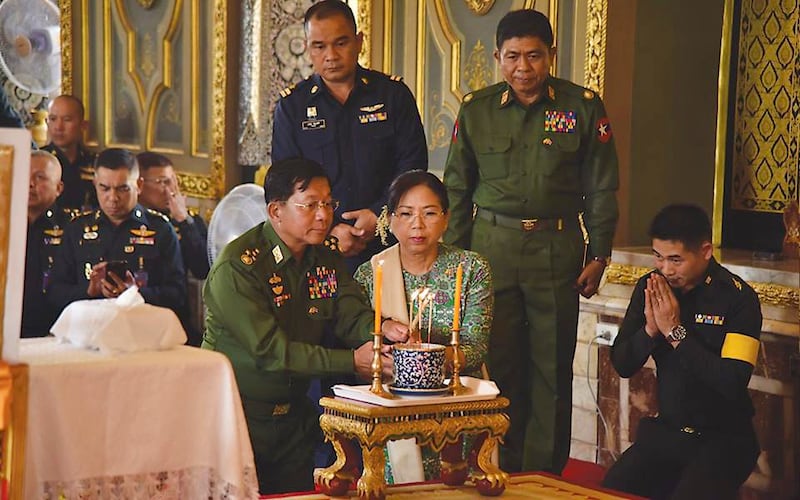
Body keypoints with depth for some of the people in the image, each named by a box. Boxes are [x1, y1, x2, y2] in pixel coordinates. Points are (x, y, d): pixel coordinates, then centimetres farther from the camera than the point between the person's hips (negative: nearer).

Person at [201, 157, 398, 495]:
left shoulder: (326, 255, 6)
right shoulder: (236, 267, -18)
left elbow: (354, 317, -2)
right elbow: (269, 350, -23)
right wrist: (352, 361, -28)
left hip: (295, 415, 6)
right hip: (236, 416, -6)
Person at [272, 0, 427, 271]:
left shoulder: (393, 94, 7)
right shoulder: (291, 105, 7)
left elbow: (412, 163, 4)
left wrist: (379, 215, -11)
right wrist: (328, 231, -11)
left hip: (385, 243, 0)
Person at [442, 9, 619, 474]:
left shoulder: (583, 107, 0)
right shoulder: (477, 109, 4)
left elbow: (602, 189, 5)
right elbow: (457, 188, 11)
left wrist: (599, 254, 2)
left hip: (557, 249, -1)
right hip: (492, 246, 1)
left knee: (552, 369, 2)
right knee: (499, 363, 4)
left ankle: (544, 476, 12)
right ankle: (505, 474, 14)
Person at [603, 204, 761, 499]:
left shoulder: (738, 298, -14)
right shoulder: (649, 289, 2)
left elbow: (733, 383, -22)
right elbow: (622, 366, 4)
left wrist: (675, 331, -20)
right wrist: (650, 329, -15)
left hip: (723, 438, -5)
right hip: (665, 431, 5)